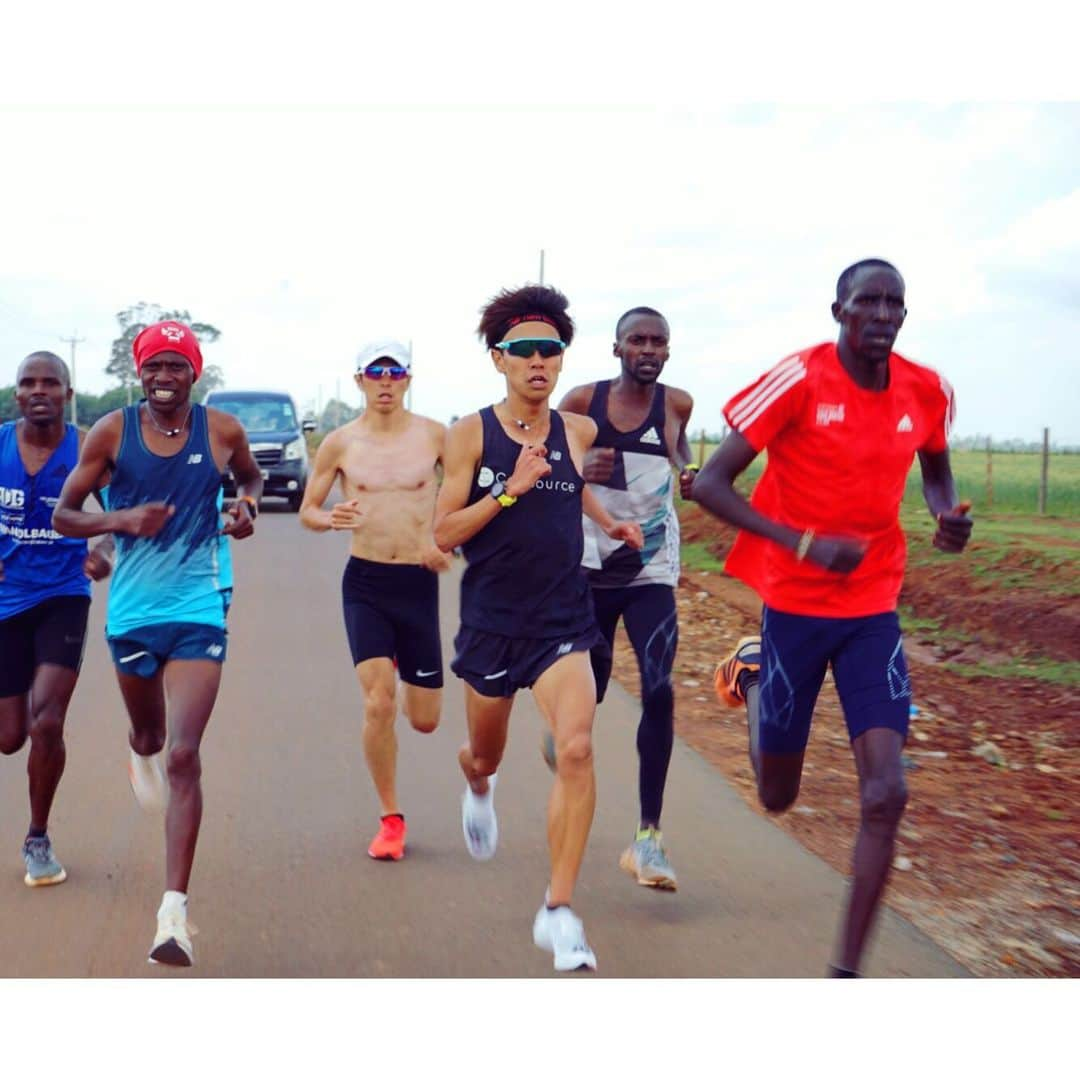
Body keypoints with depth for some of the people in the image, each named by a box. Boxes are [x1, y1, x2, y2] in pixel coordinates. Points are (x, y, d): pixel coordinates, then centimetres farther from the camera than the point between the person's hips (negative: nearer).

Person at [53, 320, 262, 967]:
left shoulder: (222, 432, -2)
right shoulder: (112, 433, -3)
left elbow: (253, 477, 19)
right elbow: (63, 516, 1)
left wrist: (248, 505, -4)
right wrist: (120, 519, -18)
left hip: (200, 609, -2)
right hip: (132, 609, 2)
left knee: (184, 755, -12)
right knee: (149, 733, 24)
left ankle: (175, 911, -12)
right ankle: (142, 756, 66)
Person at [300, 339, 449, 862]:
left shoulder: (433, 435, 0)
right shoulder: (341, 443, 0)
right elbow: (306, 509, 8)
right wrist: (327, 519, -14)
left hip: (419, 583, 1)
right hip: (365, 583, -1)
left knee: (425, 719, 7)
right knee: (378, 704, -14)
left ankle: (396, 666, 45)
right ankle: (391, 818, 4)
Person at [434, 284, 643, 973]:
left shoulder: (579, 432, 3)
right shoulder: (472, 435, -7)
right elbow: (445, 533, -11)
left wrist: (610, 523, 17)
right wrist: (509, 490, -20)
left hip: (563, 622, 1)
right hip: (491, 623, -1)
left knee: (577, 749, -21)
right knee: (486, 757, 18)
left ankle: (560, 911, -14)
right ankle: (478, 785, 59)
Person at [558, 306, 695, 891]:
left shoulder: (677, 404, 0)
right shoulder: (582, 402, -5)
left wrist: (688, 473, 0)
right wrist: (576, 472, -19)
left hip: (652, 572, 0)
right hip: (590, 567, 0)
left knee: (659, 691, -16)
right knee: (587, 690, 10)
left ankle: (648, 837, -12)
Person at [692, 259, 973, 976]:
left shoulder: (927, 393, -2)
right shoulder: (800, 380, -15)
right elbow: (711, 485, -15)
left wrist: (949, 516, -3)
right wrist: (804, 543, -25)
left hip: (874, 609, 3)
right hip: (795, 606, -3)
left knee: (886, 793, -11)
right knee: (778, 795, 12)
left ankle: (847, 970, 1)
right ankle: (753, 675, 45)